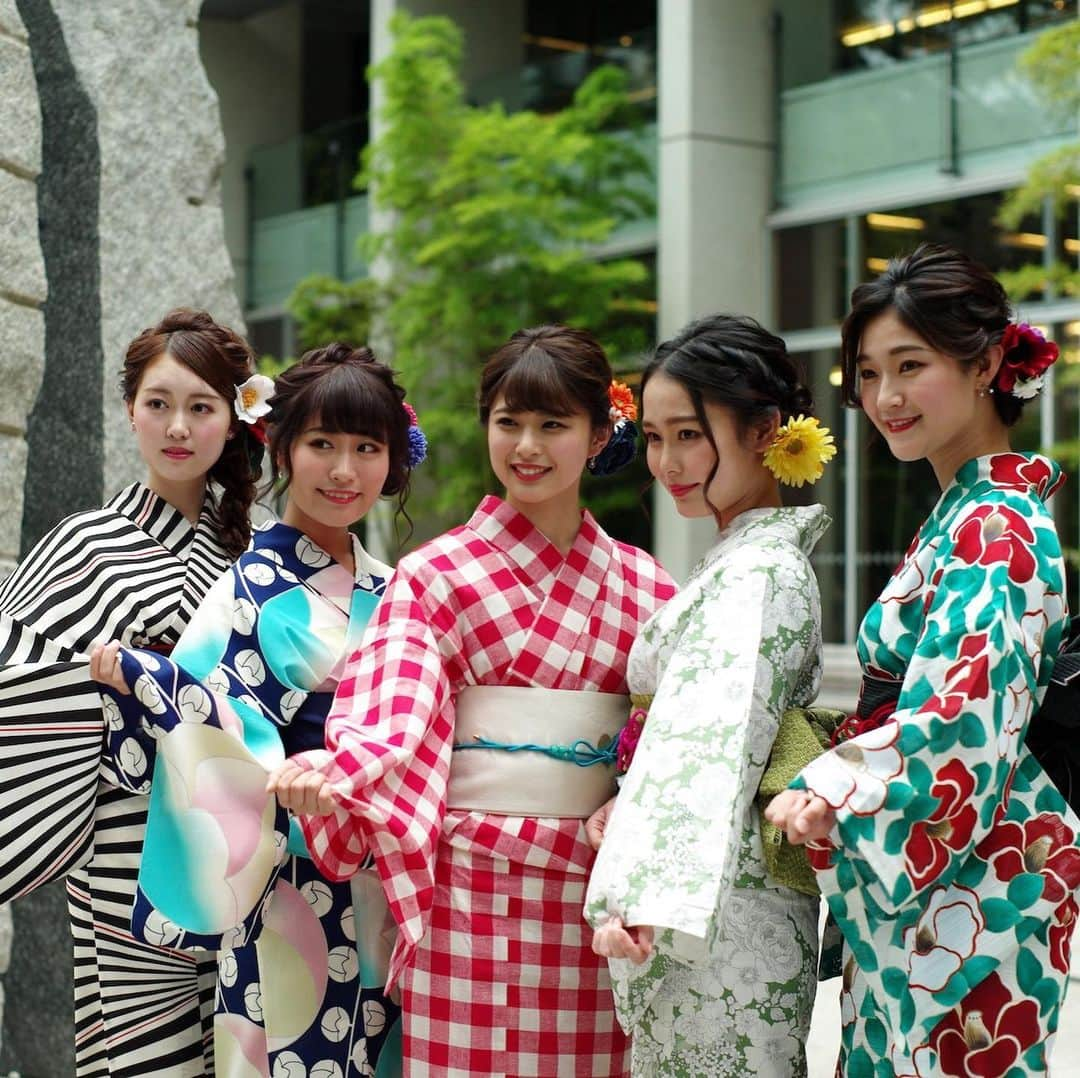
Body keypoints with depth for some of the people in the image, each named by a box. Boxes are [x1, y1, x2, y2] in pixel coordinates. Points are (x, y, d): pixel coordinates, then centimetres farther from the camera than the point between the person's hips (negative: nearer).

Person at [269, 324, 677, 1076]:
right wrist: (331, 769, -31)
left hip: (593, 883, 3)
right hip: (470, 883, -2)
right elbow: (393, 719, -12)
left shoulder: (644, 585, 10)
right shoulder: (435, 575, 1)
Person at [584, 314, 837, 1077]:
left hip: (720, 909, -9)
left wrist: (642, 899, -32)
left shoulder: (755, 574, -15)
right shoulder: (762, 559, 15)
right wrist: (629, 808, 2)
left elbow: (707, 739, -26)